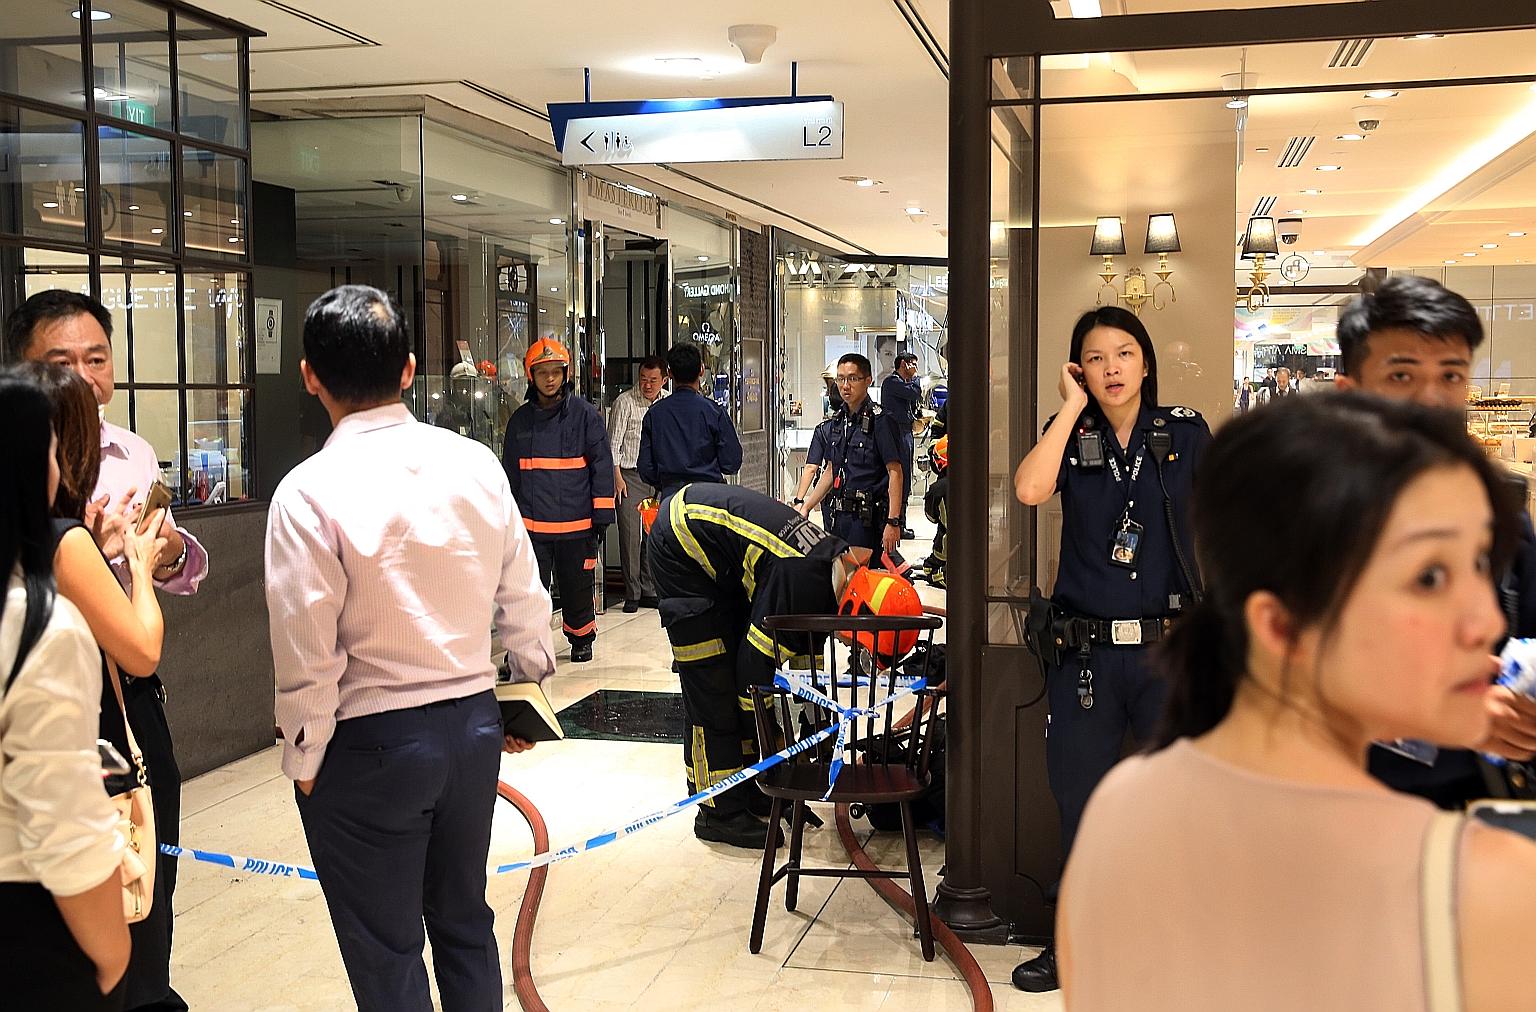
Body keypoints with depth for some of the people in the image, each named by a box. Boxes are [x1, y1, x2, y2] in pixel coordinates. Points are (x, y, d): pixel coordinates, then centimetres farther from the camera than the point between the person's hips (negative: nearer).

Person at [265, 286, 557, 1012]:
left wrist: (304, 762, -1)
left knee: (385, 954, 13)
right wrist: (529, 695, 19)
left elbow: (308, 654, -16)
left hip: (369, 745, -5)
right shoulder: (476, 464, -4)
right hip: (474, 724, 5)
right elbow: (525, 604, 3)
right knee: (465, 923, 23)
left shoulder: (309, 493, -17)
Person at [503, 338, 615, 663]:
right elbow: (510, 471, 15)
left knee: (578, 587, 11)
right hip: (532, 523, 2)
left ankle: (581, 639, 30)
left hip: (577, 522, -1)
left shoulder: (584, 414, -1)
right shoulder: (521, 419, 8)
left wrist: (602, 515, -6)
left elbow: (601, 465, -2)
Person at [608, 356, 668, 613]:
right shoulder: (625, 402, -7)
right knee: (630, 534, -7)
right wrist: (617, 476, -12)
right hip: (630, 476, -5)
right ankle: (632, 594, 0)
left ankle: (649, 592, 16)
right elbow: (613, 442, -6)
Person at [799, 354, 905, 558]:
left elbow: (895, 472, -12)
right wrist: (805, 507, 17)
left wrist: (893, 522, -18)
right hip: (840, 516, 7)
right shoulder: (839, 421, 15)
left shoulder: (879, 420, -8)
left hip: (868, 518, -7)